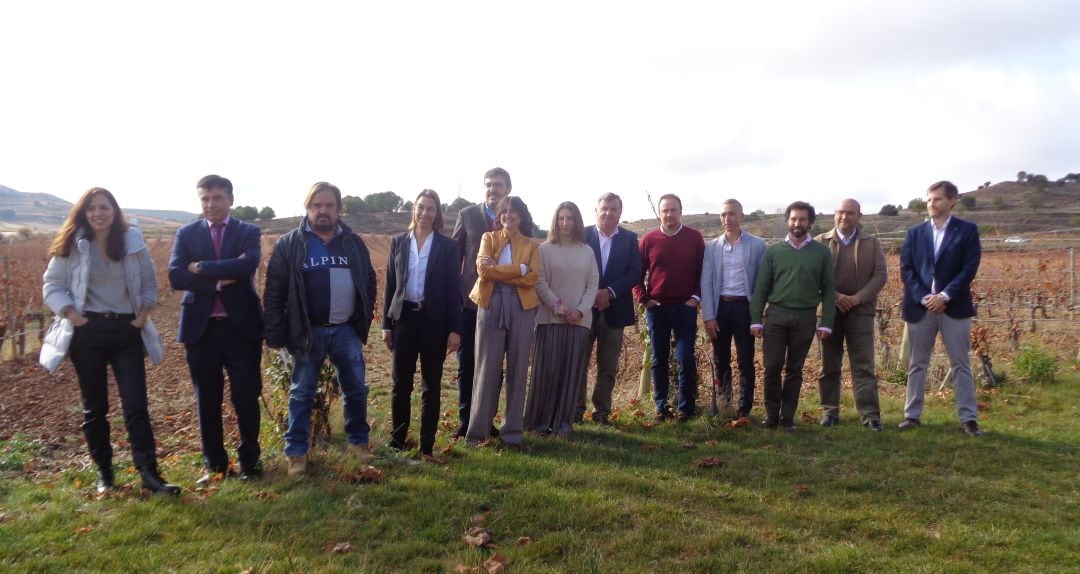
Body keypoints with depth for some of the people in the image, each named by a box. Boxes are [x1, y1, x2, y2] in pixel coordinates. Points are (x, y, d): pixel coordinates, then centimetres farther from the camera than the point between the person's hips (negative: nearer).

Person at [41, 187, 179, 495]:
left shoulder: (133, 241, 2)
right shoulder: (71, 245, -1)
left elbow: (149, 281, 10)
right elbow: (52, 286, 4)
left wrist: (144, 313, -2)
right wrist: (71, 314, -11)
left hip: (127, 331, 0)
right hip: (88, 332, 0)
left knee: (136, 404, -4)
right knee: (94, 407, 9)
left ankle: (149, 473, -4)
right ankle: (104, 472, 22)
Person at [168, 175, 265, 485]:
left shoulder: (249, 232, 3)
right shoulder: (186, 234, 8)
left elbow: (247, 265, -18)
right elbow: (176, 276, -6)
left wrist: (201, 268, -13)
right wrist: (219, 280, -15)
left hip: (241, 327, -2)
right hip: (201, 328, 2)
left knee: (246, 398, 3)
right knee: (207, 402, 10)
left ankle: (249, 459, 21)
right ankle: (215, 464, 24)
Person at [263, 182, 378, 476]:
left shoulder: (354, 242, 4)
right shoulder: (289, 244, -5)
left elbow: (369, 282, 11)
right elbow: (274, 292, -5)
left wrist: (364, 321, 5)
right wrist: (275, 335, -8)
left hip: (346, 330, 3)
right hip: (308, 331, -2)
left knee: (356, 389, 11)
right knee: (302, 393, 9)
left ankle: (358, 441, 29)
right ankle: (296, 452, 22)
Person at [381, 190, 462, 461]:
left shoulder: (447, 246, 2)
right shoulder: (398, 242, 7)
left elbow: (453, 289, 0)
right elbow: (390, 284, 8)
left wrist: (455, 329, -6)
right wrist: (386, 324, 4)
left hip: (434, 321, -1)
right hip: (404, 318, 1)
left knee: (431, 386, 6)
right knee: (401, 384, 3)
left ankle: (427, 447, 13)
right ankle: (396, 442, 18)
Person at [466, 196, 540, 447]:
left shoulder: (532, 245, 12)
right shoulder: (488, 238, 11)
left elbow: (532, 278, -4)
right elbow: (483, 269, -7)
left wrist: (498, 269, -8)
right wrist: (518, 269, -9)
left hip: (521, 307, 1)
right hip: (491, 306, -1)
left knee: (517, 368, 4)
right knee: (487, 367, 0)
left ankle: (512, 430, 12)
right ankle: (478, 429, 8)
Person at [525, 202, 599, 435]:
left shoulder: (587, 252, 9)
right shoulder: (545, 249, 2)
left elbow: (593, 285, 6)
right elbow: (540, 283, -4)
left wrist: (581, 310, -8)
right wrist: (559, 307, -13)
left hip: (579, 320, 2)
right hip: (550, 318, -2)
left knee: (572, 370, 3)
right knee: (546, 369, -1)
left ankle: (564, 421, 11)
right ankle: (541, 419, 9)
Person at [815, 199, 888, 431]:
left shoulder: (872, 243, 8)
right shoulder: (820, 242, 5)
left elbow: (881, 274, 0)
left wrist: (858, 298, -13)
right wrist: (835, 296, -14)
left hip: (861, 311, 0)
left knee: (864, 366, -2)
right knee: (829, 365, 7)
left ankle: (870, 414, 2)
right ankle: (830, 412, 15)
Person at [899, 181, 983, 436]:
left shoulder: (967, 230, 2)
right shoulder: (915, 233, 9)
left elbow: (969, 268, -6)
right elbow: (906, 268, 2)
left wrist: (945, 296, -15)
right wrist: (923, 297, -11)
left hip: (954, 307, -2)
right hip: (919, 306, 2)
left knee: (960, 364, 3)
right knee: (917, 364, 7)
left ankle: (969, 418, 9)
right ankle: (912, 415, 14)